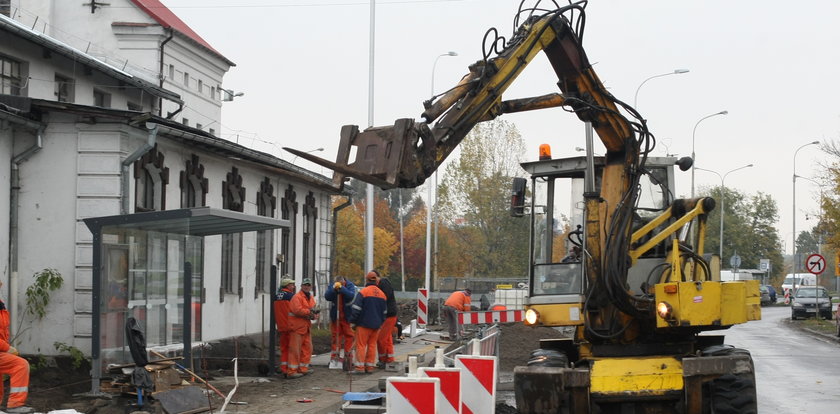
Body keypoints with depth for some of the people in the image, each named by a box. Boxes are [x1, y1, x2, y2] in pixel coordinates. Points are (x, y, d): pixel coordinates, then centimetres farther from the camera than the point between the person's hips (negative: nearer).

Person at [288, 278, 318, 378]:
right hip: (297, 326, -9)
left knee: (307, 348, 13)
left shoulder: (311, 298, 18)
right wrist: (309, 311, -15)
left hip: (306, 327, 9)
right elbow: (297, 310, -23)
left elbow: (313, 309, 19)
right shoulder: (297, 297, -11)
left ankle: (303, 368, 23)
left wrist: (314, 315, -4)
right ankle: (292, 371, -9)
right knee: (295, 349, -9)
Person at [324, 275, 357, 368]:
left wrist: (341, 288, -35)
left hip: (347, 316, -2)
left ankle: (347, 354, 5)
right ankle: (334, 356, 11)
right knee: (336, 336, 7)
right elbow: (327, 296, -17)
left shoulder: (350, 286, -8)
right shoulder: (332, 287, -3)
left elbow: (351, 295, -27)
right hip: (335, 316, 2)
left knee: (349, 335, -3)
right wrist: (334, 289, -31)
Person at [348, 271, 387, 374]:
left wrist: (352, 321, -5)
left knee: (361, 345, -3)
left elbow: (356, 308, -12)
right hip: (376, 325, 6)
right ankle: (370, 366, 11)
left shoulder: (363, 292, -9)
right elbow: (384, 311, 19)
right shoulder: (382, 294, 12)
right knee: (372, 345, 10)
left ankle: (360, 367, -7)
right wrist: (381, 323, 27)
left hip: (364, 323, -6)